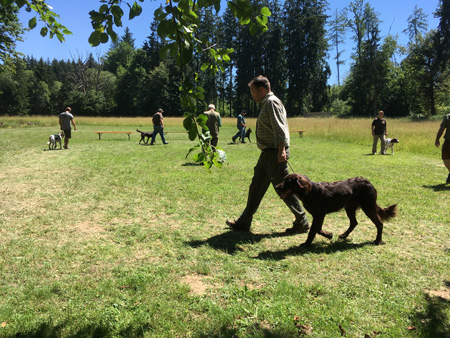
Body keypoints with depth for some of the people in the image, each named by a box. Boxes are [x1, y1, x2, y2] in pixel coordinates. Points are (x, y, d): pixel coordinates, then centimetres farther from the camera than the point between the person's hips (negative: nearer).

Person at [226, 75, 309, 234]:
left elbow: (280, 129, -23)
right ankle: (244, 222, 22)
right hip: (267, 153, 10)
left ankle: (302, 222, 11)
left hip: (275, 153, -10)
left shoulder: (272, 102, -12)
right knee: (256, 187, 13)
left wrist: (281, 151, -29)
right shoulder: (266, 103, 19)